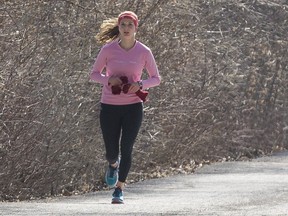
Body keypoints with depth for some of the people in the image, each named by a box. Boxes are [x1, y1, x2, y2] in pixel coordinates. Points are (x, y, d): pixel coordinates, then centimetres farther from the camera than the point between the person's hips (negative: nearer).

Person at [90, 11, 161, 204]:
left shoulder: (144, 52, -2)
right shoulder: (108, 49, -3)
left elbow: (156, 79, 6)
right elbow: (94, 74, 6)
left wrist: (140, 84, -14)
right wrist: (109, 80, -15)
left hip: (133, 106, 0)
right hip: (109, 106, 1)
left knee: (126, 148, -8)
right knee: (112, 151, 5)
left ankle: (119, 190, 0)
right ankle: (113, 165, 42)